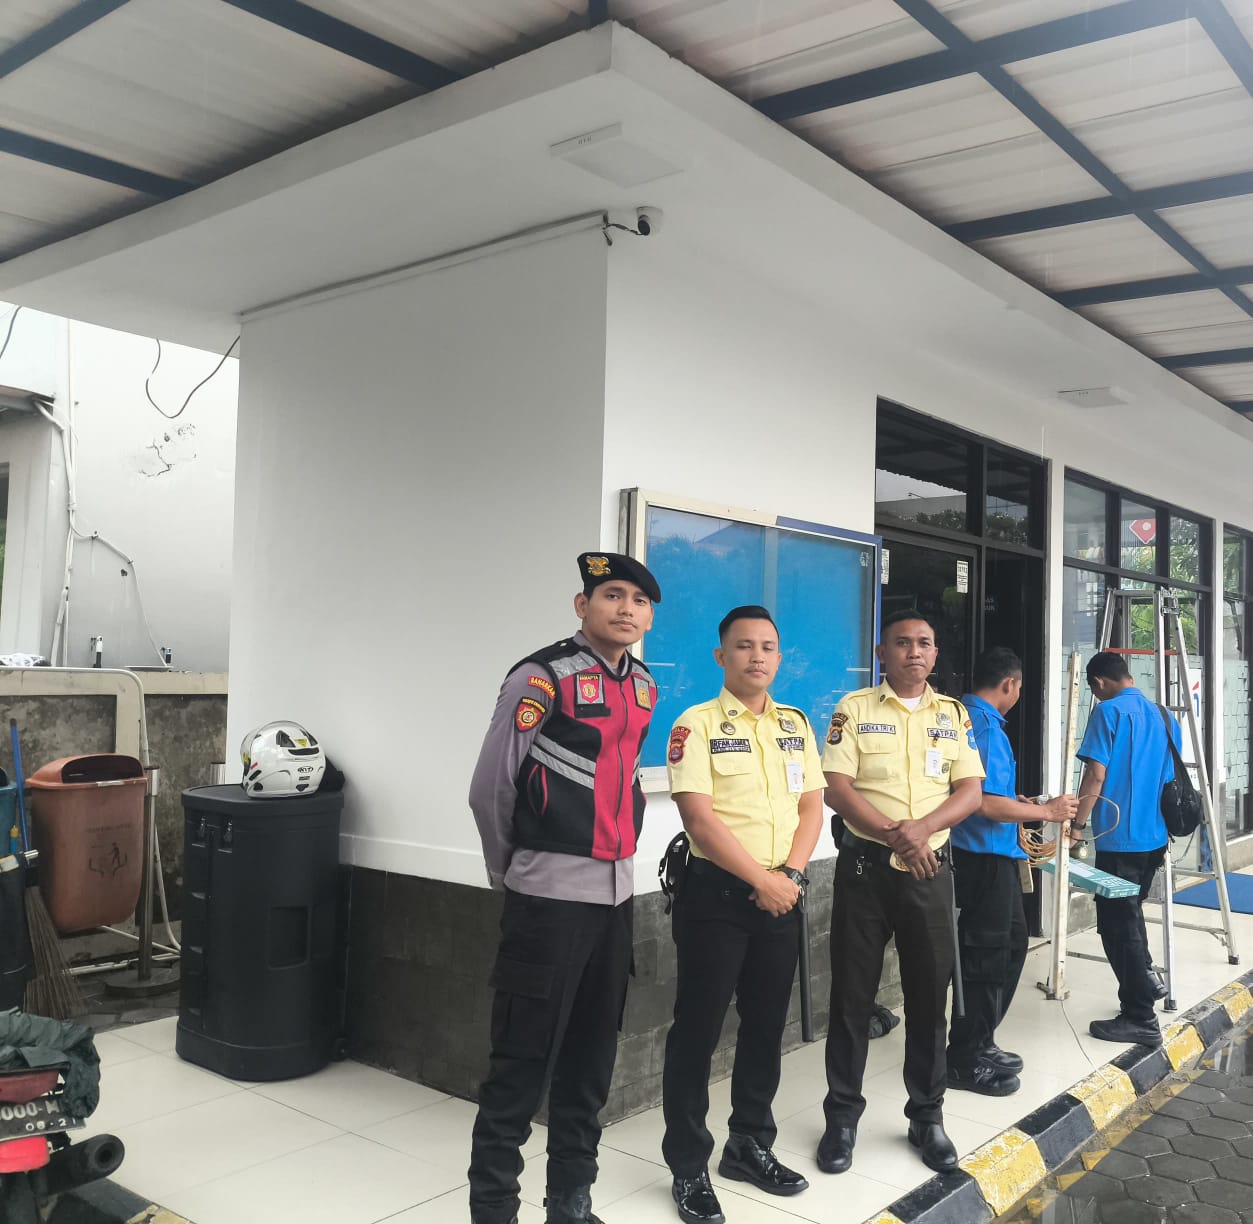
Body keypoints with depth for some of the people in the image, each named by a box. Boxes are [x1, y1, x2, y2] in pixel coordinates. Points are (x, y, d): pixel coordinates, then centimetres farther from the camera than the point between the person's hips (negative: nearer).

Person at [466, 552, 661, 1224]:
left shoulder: (645, 686, 9)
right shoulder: (543, 677, -11)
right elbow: (489, 788, -7)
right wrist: (513, 870, 5)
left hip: (616, 890, 7)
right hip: (549, 892, -6)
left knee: (592, 1057, 15)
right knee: (522, 1062, 0)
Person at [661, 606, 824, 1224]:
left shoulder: (796, 724, 10)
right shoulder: (697, 724, -9)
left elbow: (812, 805, 8)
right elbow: (699, 817, -16)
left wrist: (791, 873, -7)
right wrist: (761, 880, -15)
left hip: (782, 895, 6)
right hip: (717, 895, -5)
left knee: (766, 1027, 15)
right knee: (697, 1030, 2)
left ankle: (749, 1145, 32)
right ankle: (688, 1167, 15)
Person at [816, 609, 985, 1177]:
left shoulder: (954, 714, 9)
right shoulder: (855, 708, 0)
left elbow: (970, 791, 2)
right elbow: (837, 788, -7)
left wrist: (922, 828, -16)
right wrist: (893, 835, -19)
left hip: (930, 868, 3)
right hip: (865, 865, -2)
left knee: (930, 993, 9)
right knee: (852, 994, 4)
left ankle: (927, 1116, 24)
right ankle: (842, 1116, 17)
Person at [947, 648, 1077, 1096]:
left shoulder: (967, 717, 10)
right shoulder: (985, 726, -20)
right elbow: (986, 805, -27)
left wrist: (1015, 804, 22)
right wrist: (1047, 811, -15)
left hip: (991, 855, 10)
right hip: (985, 856, -10)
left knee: (1012, 942, 20)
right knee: (986, 957, 0)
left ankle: (980, 1043, 30)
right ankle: (964, 1062, 13)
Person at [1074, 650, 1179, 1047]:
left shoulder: (1108, 712, -11)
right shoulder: (1164, 716, 11)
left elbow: (1096, 775, -18)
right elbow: (1170, 779, 18)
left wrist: (1077, 825, -13)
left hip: (1119, 838, -8)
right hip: (1154, 836, 8)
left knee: (1117, 923, 0)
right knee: (1129, 914, 24)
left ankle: (1140, 1019, 4)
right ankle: (1145, 981, 35)